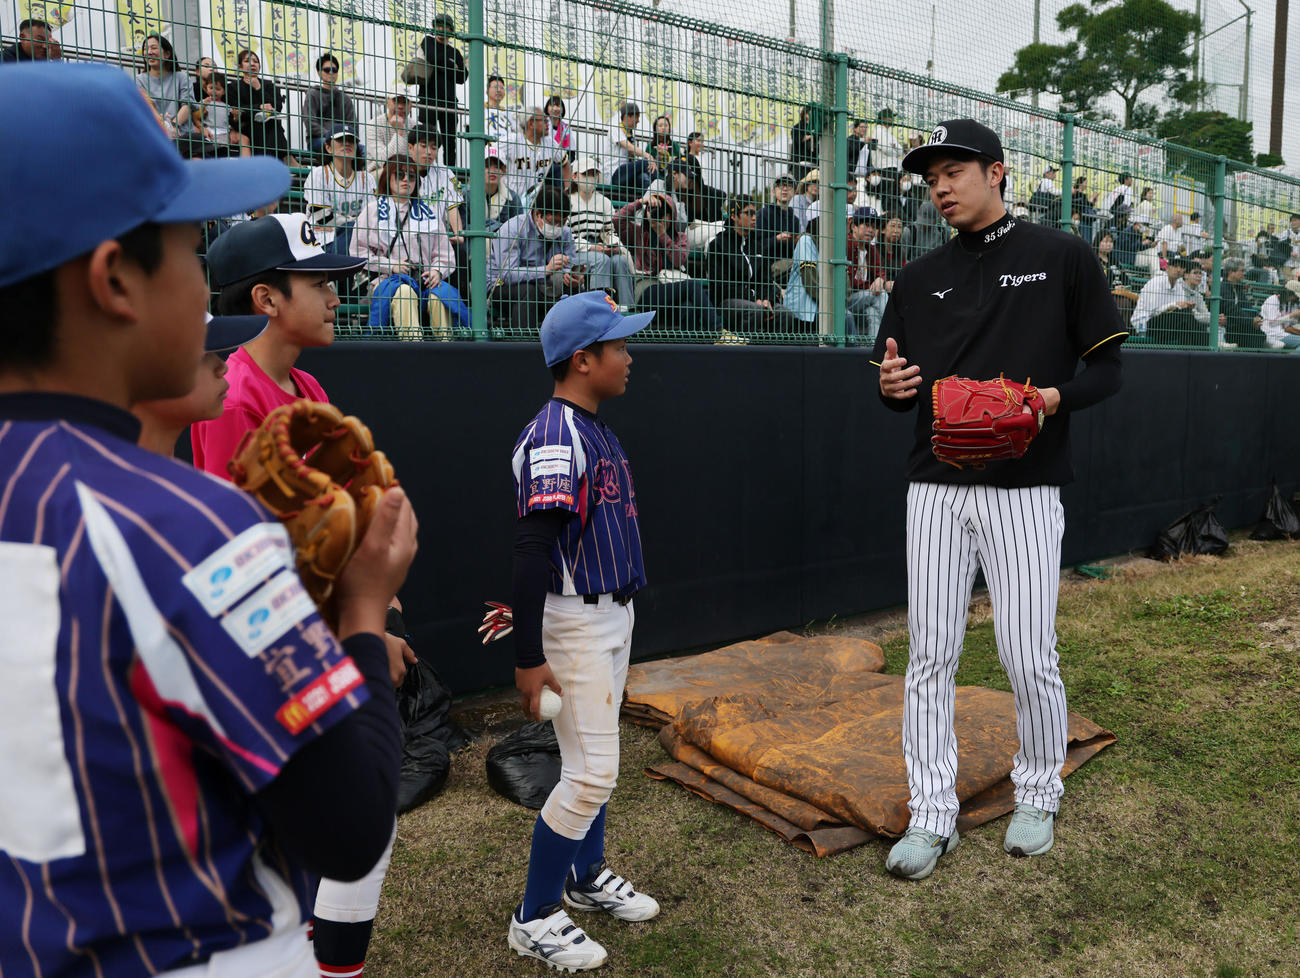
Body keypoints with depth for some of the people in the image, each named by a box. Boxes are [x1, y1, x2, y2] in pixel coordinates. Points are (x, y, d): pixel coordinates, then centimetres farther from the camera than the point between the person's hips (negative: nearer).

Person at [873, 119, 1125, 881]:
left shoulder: (1064, 258, 2)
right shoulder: (919, 278, 12)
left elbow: (1108, 370, 1)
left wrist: (1052, 398, -18)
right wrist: (892, 387, -9)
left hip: (1025, 489, -3)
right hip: (936, 488, 4)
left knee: (1029, 655, 1)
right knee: (931, 655, 5)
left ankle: (1040, 796, 27)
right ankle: (933, 816, 17)